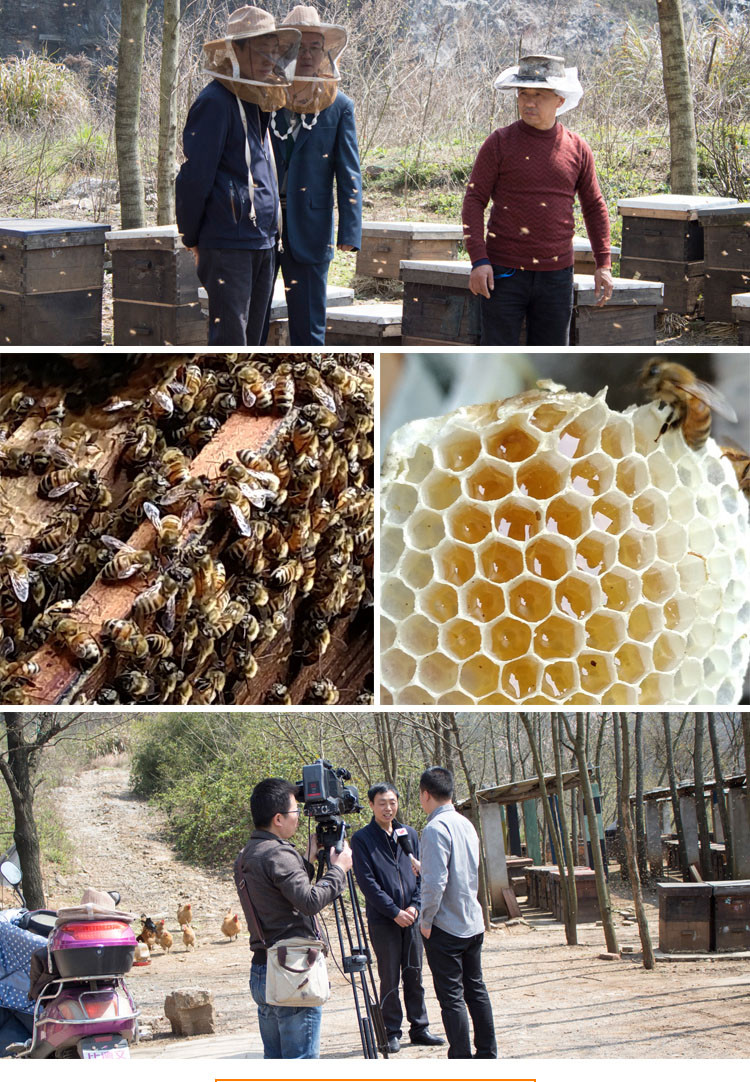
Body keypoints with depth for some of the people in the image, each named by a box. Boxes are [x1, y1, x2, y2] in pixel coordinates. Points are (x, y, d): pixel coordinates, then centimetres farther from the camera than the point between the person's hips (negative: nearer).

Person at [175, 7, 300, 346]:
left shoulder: (255, 103, 17)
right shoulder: (214, 103, -11)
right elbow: (193, 177, -12)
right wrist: (191, 239, -5)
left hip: (261, 243, 9)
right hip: (227, 245, -9)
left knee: (251, 338, 11)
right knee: (230, 336, -10)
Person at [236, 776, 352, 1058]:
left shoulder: (248, 855, 13)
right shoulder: (278, 854, -16)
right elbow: (310, 901, -25)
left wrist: (309, 858, 17)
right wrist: (338, 869, -13)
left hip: (260, 971, 9)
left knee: (275, 1060, 13)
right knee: (301, 1065, -5)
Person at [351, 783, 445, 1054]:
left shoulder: (409, 834, 11)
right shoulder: (362, 839, -4)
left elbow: (420, 872, 10)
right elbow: (367, 882, -10)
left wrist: (415, 905, -5)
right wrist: (395, 912, -14)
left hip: (411, 918, 4)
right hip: (382, 920, -4)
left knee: (414, 975, 10)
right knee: (390, 979, -1)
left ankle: (419, 1028, 18)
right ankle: (391, 1032, 8)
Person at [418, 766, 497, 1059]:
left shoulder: (435, 828, -17)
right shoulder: (466, 824, 8)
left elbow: (435, 882, -23)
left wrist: (426, 920, -10)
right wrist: (421, 867, 31)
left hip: (446, 928, -8)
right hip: (474, 923, 8)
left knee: (451, 997, -3)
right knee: (475, 989, 16)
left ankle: (461, 1064, -2)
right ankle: (487, 1055, 21)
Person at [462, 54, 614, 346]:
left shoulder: (578, 149, 6)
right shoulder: (499, 144, -2)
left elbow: (594, 208, 14)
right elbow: (474, 201, -3)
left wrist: (604, 264, 6)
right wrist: (478, 260, -14)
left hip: (555, 277, 3)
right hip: (504, 275, -3)